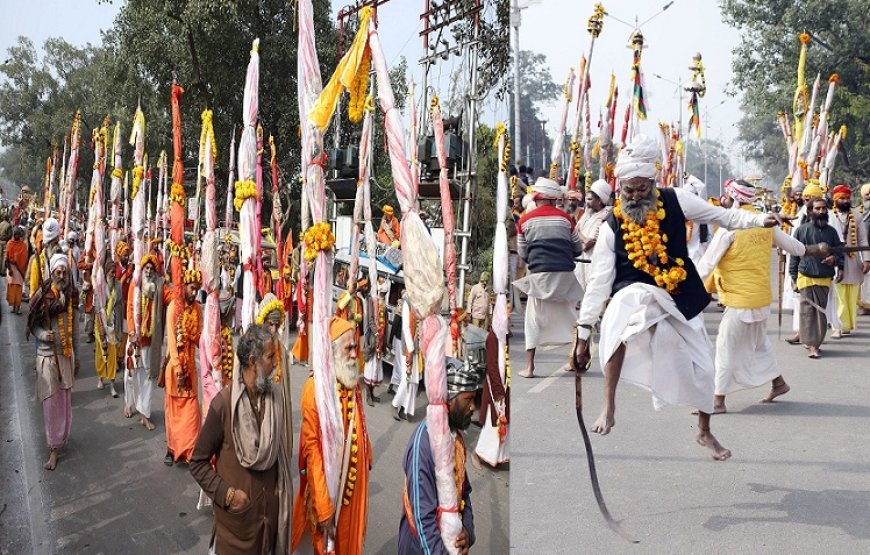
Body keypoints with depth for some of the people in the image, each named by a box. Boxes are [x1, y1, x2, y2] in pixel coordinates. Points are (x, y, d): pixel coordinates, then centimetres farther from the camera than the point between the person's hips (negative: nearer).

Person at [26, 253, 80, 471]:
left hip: (67, 355, 4)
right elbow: (33, 326, -3)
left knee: (65, 399, 12)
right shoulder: (43, 296, -11)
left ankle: (61, 436, 31)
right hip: (47, 355, -4)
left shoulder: (71, 295, 2)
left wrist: (76, 355, 13)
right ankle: (53, 449, 5)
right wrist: (44, 335, -24)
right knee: (51, 401, -2)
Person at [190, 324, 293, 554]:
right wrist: (226, 494, -17)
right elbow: (198, 463, -9)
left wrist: (283, 493, 4)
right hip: (236, 518, -4)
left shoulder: (278, 396, -6)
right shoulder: (223, 404, -19)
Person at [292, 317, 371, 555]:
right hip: (328, 484, -6)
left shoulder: (352, 382, 3)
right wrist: (322, 508, -22)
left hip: (353, 482, 7)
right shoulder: (315, 387, -21)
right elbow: (312, 448, -21)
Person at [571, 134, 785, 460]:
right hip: (636, 295, -3)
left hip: (679, 301, 4)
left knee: (701, 368, 9)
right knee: (623, 303, -40)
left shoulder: (675, 201, -5)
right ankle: (608, 407, -35)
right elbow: (599, 282, -11)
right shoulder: (612, 226, -9)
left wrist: (760, 220, -12)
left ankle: (704, 432, 41)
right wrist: (583, 333, -14)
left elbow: (722, 217, 5)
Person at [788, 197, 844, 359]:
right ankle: (812, 345, -2)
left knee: (820, 311, 3)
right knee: (808, 310, -5)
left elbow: (839, 251, 14)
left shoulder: (831, 231, 7)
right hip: (805, 277, -2)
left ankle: (803, 334, 19)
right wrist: (794, 278, 1)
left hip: (824, 278, 2)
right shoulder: (801, 230, 1)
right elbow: (794, 255, 4)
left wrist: (836, 260, -10)